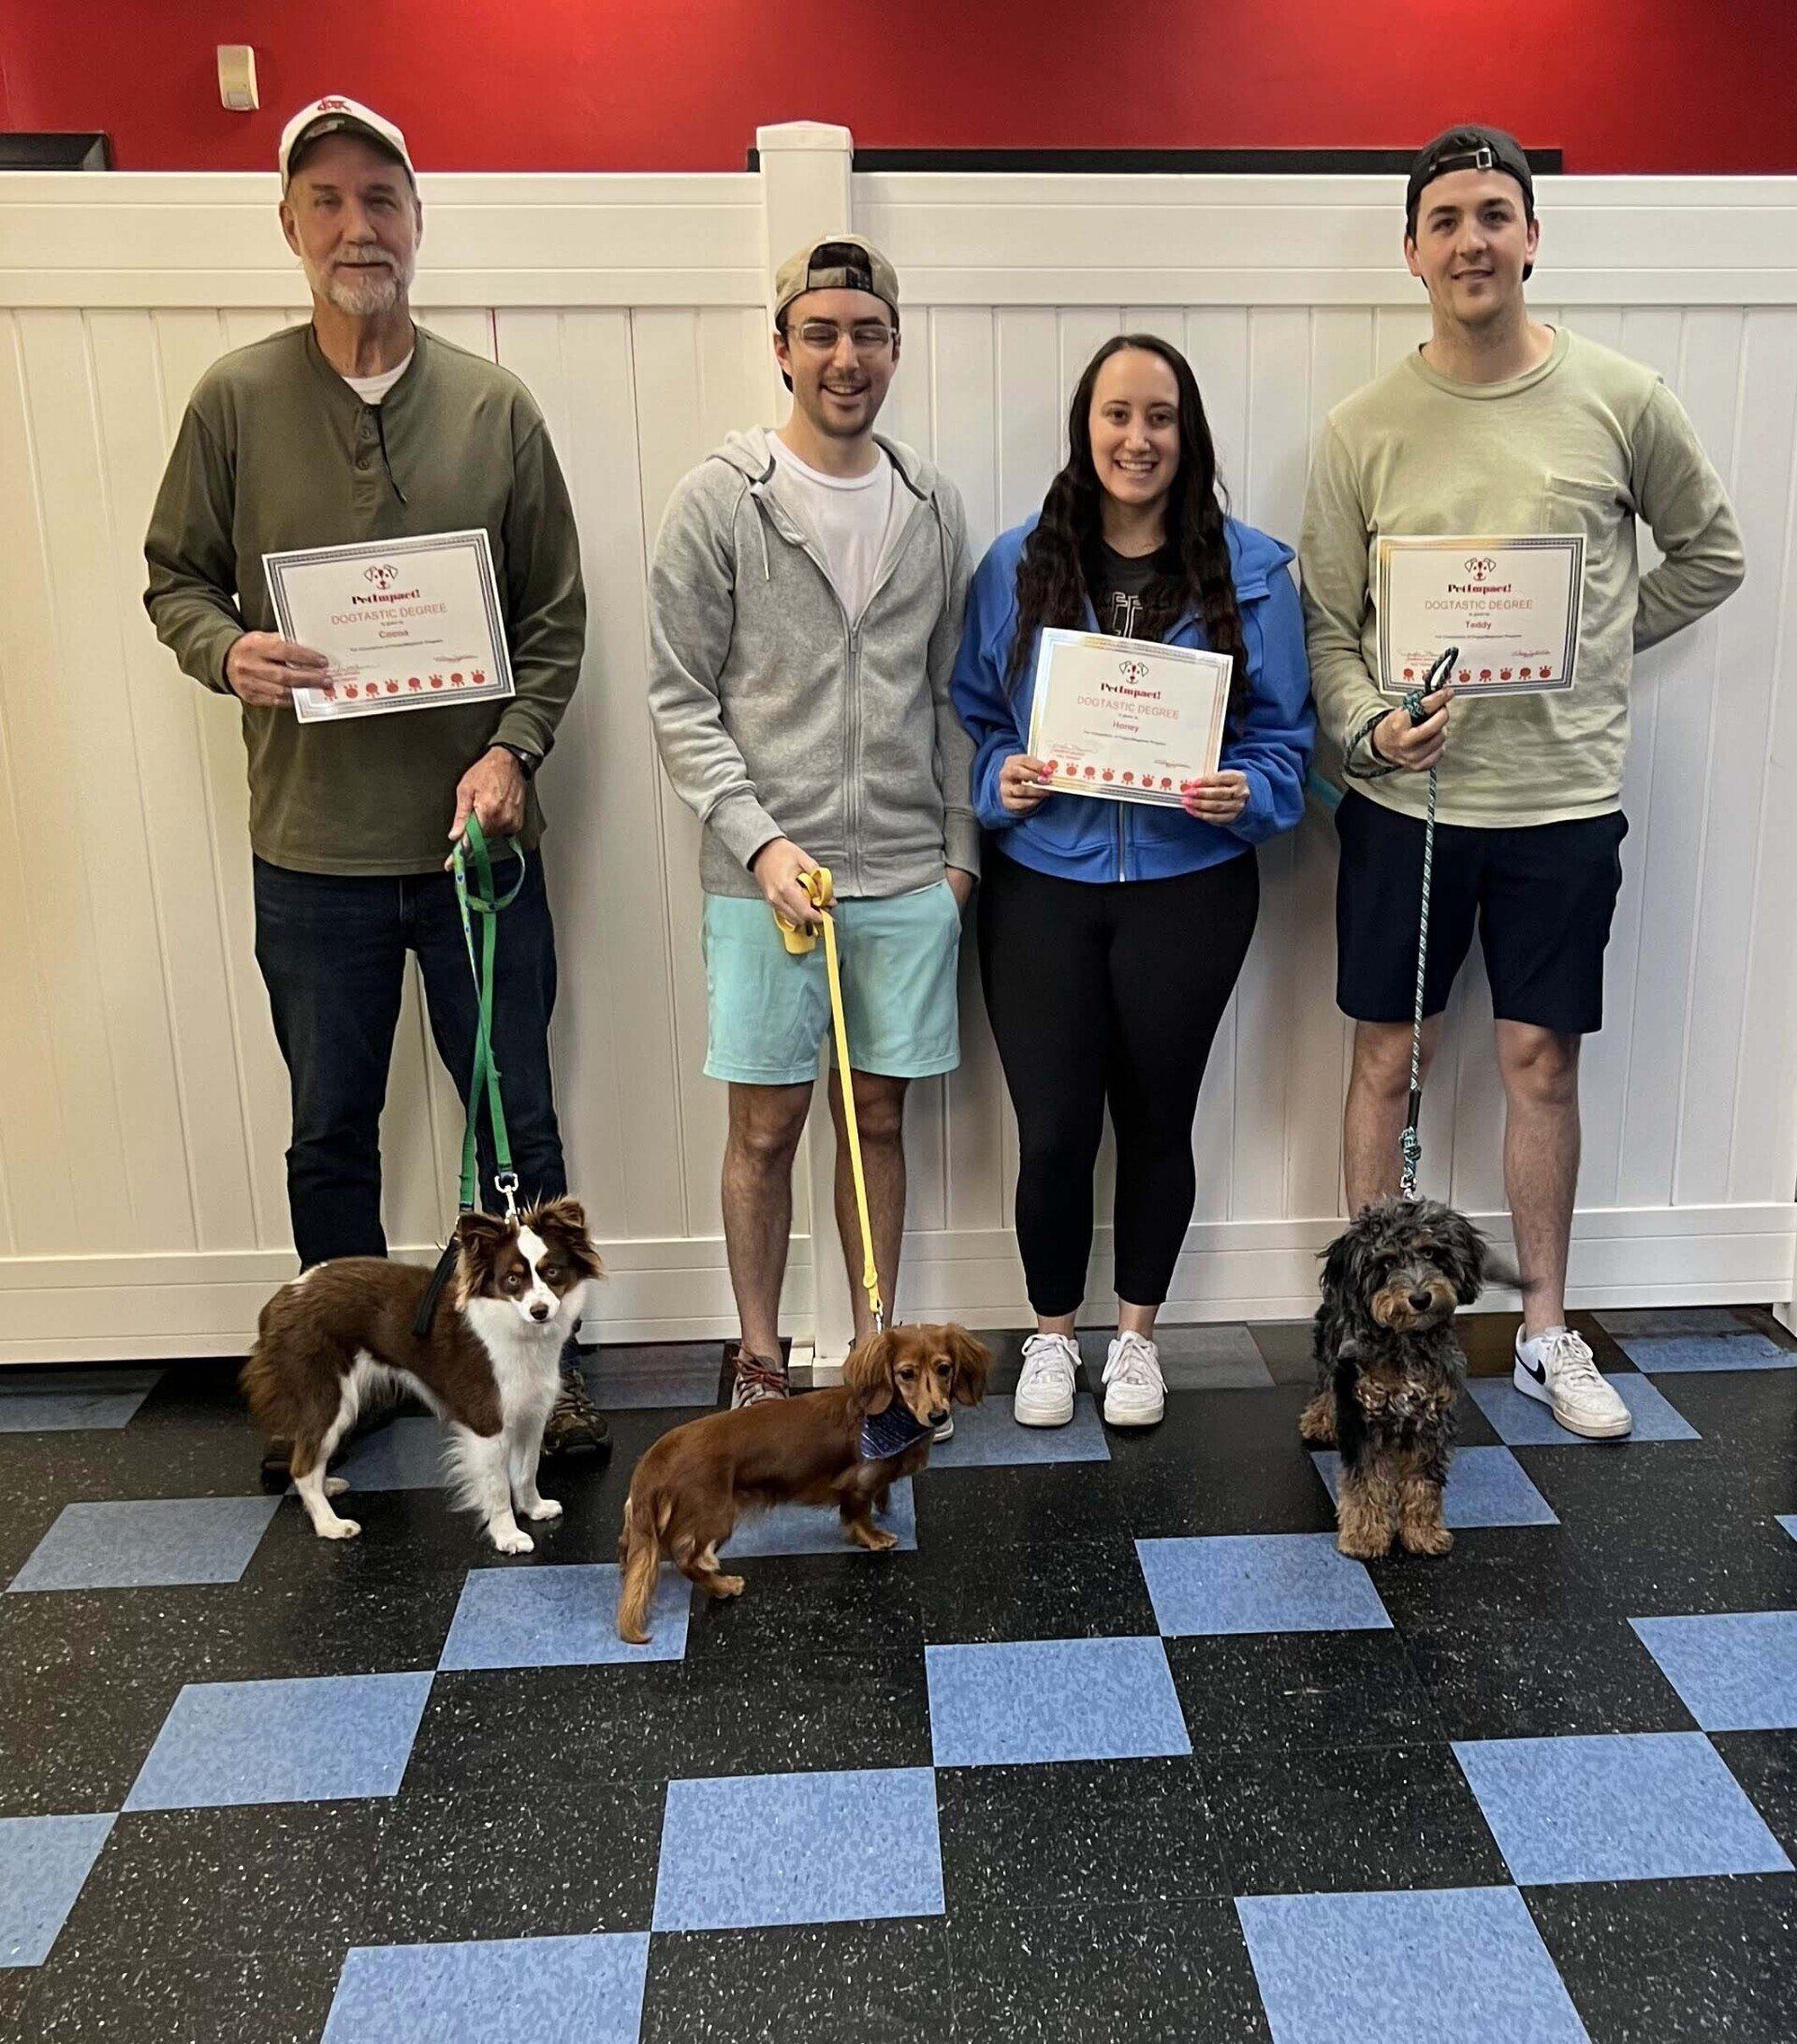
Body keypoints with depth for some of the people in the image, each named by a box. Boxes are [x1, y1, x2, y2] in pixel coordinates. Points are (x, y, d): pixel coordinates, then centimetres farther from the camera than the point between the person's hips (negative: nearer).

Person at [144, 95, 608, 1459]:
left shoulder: (496, 405, 1)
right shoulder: (236, 398, 1)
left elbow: (556, 616, 3)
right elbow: (175, 578, 7)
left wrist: (511, 749, -11)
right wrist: (226, 652, -15)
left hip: (477, 836, 0)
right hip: (312, 847, 1)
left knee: (519, 1124, 9)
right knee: (332, 1132, 14)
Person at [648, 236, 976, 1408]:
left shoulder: (933, 505, 8)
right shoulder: (721, 499, -3)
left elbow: (949, 695, 13)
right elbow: (682, 701, -4)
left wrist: (961, 845, 7)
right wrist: (759, 837, -14)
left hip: (910, 874, 3)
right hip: (766, 874, -3)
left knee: (878, 1115, 11)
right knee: (768, 1124, 6)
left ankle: (872, 1345, 27)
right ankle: (760, 1359, 23)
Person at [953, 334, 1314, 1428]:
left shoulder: (1250, 571, -1)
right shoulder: (1017, 565, 2)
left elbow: (1284, 734, 3)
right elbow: (968, 713, 7)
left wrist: (1246, 794, -17)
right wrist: (999, 780, -12)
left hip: (1189, 886, 0)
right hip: (1043, 883, 0)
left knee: (1158, 1119, 13)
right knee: (1052, 1126, 2)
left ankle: (1137, 1333, 34)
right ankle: (1052, 1333, 27)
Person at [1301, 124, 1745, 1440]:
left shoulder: (1619, 400, -1)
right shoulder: (1366, 429, 0)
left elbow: (1712, 555, 12)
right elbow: (1327, 624, 1)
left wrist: (1597, 646, 3)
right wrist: (1366, 727, -17)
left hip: (1566, 798, 0)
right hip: (1406, 794, 0)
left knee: (1541, 1062, 9)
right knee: (1388, 1058, 8)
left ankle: (1546, 1332, 25)